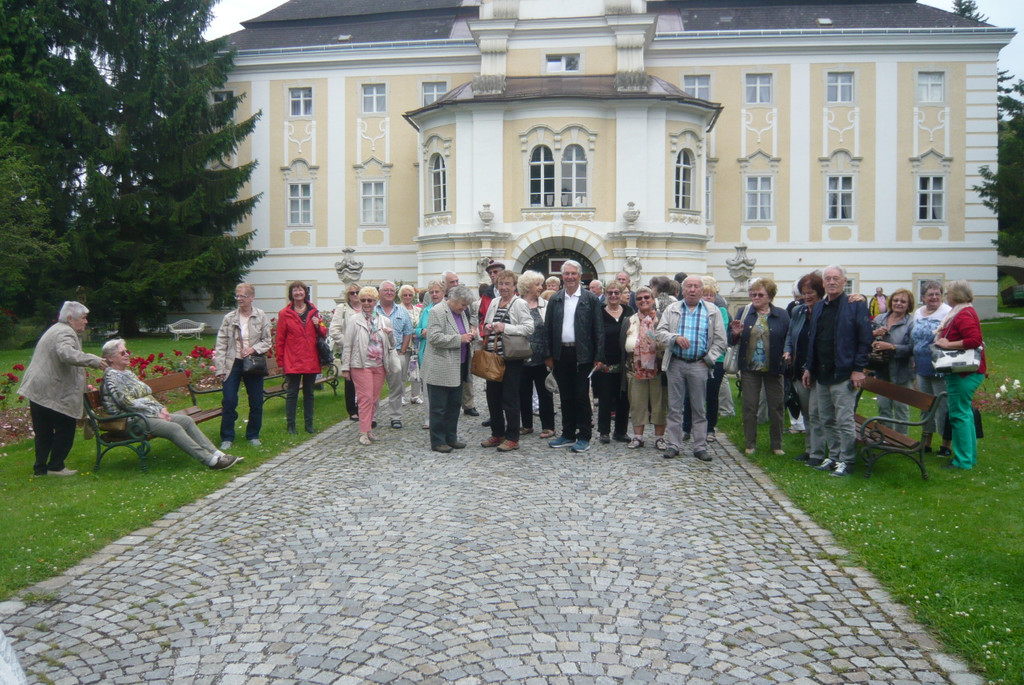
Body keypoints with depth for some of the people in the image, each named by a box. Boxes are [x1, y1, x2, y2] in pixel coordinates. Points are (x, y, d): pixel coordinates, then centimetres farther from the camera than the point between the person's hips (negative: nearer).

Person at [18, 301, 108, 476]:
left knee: (43, 432, 15)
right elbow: (67, 354, -35)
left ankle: (40, 468, 20)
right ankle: (55, 466, 9)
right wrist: (94, 361, -30)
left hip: (38, 390, 10)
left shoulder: (56, 330, 22)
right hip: (54, 393, -10)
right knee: (65, 430, 2)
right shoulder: (65, 333, -14)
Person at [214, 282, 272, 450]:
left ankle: (253, 435, 23)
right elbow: (221, 344, 0)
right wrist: (220, 368, -6)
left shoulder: (261, 316, -1)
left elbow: (268, 341, 3)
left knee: (256, 403, 6)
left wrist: (253, 349, -16)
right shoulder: (230, 317, 0)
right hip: (233, 364, 0)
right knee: (228, 401, -4)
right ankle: (227, 438, 10)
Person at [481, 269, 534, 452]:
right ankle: (497, 434, 25)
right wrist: (487, 328, 4)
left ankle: (512, 438, 9)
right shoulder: (494, 302, 14)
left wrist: (505, 328, -19)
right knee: (493, 397, 12)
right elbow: (486, 324, 27)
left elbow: (529, 327, -15)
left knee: (510, 399, -1)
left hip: (511, 358, -7)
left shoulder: (519, 303, -6)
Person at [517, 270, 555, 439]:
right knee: (523, 392, 10)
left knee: (544, 392, 4)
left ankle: (548, 427, 13)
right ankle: (526, 424, 24)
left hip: (541, 357, -1)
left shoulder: (545, 305, 4)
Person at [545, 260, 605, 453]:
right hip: (561, 355, 3)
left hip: (582, 355, -3)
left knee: (582, 397, 1)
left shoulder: (590, 299, -1)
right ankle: (568, 435, 20)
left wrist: (599, 357, -8)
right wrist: (548, 355, 4)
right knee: (566, 397, 10)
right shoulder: (554, 299, 8)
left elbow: (598, 329, -3)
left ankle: (584, 437, 10)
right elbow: (548, 328, 9)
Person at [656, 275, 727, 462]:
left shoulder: (712, 311, 6)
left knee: (699, 408, 4)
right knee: (674, 407, 5)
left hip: (699, 365, -1)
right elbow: (660, 332, 2)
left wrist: (708, 360, -3)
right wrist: (675, 338, -16)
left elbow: (720, 340, 5)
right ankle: (673, 445, 13)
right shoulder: (671, 309, 9)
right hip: (675, 364, 1)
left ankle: (700, 447, 12)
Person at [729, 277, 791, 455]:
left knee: (776, 408, 6)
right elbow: (731, 340, 6)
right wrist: (736, 334, -16)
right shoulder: (744, 313, 5)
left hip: (773, 368, 0)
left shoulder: (781, 315, 2)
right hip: (749, 368, 1)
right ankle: (750, 444, 17)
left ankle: (776, 445, 20)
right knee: (749, 407, 5)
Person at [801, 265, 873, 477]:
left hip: (843, 375, -7)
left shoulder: (856, 305, -5)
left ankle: (846, 461, 7)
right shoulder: (818, 308, 14)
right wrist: (808, 368, 13)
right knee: (827, 420, 13)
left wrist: (858, 369, -14)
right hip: (821, 374, 7)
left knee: (844, 421, -3)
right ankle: (833, 457, 24)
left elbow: (865, 340, -9)